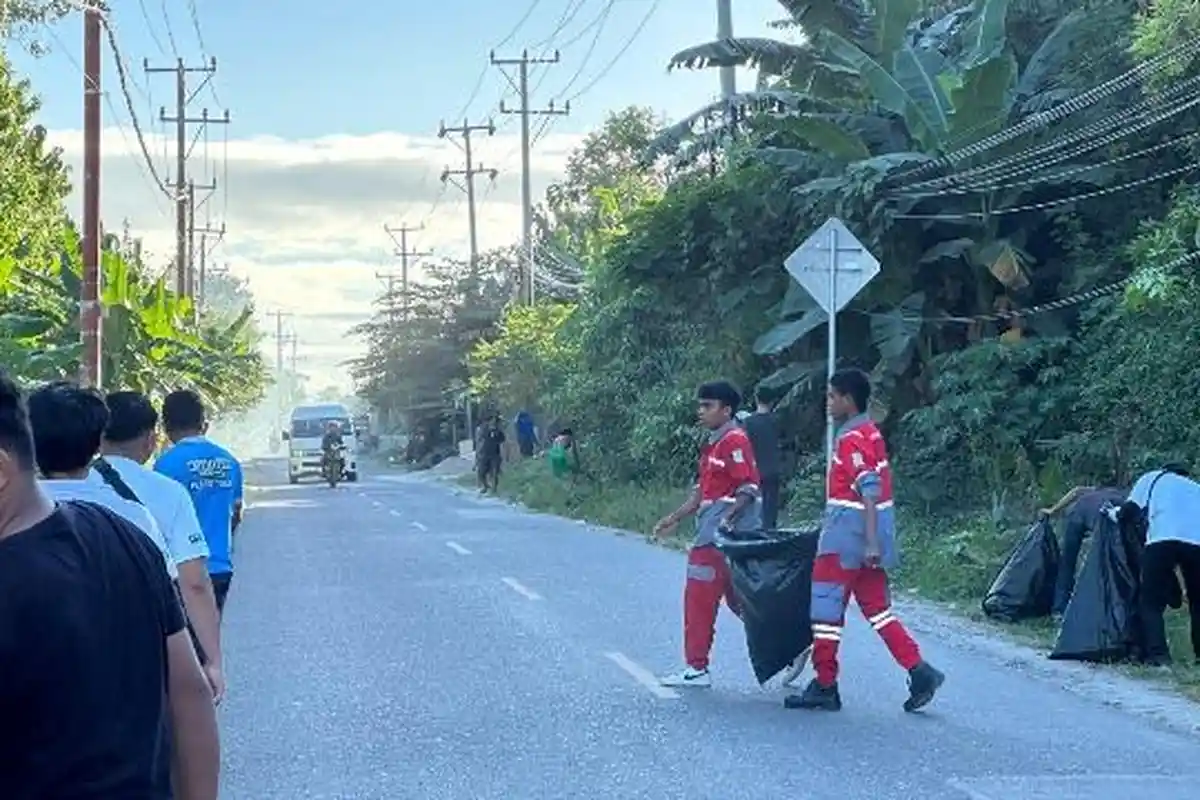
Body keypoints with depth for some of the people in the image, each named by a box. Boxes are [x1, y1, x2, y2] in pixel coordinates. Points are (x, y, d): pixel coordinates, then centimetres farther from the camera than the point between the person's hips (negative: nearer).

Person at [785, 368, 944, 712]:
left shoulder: (852, 438, -15)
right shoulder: (870, 432, 14)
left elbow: (869, 491, -22)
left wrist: (870, 542, -27)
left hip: (847, 536, -10)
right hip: (866, 535, 10)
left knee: (826, 607, 0)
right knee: (877, 608, 11)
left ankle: (825, 687, 6)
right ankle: (919, 671, 4)